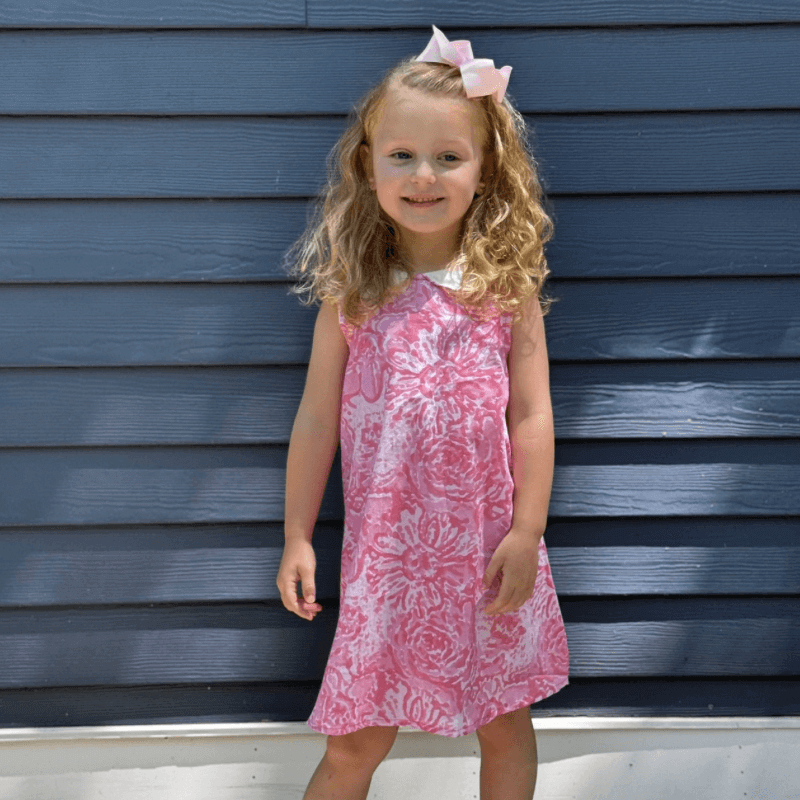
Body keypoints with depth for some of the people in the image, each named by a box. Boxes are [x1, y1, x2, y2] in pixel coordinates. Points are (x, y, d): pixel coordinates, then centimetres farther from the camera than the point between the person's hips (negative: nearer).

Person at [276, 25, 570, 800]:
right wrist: (297, 537, 3)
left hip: (487, 547, 0)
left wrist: (525, 534, -7)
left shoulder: (507, 285, -3)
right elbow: (316, 420, 3)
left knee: (505, 723, 15)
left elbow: (530, 416, -3)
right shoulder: (351, 292, -1)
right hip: (385, 551, 0)